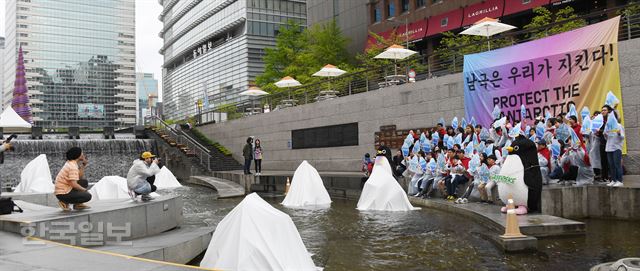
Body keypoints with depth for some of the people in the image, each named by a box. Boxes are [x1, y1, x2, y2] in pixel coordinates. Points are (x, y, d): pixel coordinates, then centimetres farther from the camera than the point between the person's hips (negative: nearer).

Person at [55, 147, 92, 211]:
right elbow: (74, 184, -24)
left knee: (84, 182, 18)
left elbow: (79, 177, 15)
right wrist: (84, 190, -9)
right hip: (63, 193, -10)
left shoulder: (69, 163, 11)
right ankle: (65, 202, -6)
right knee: (88, 196, -15)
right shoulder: (73, 167, -19)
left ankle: (77, 204, 12)